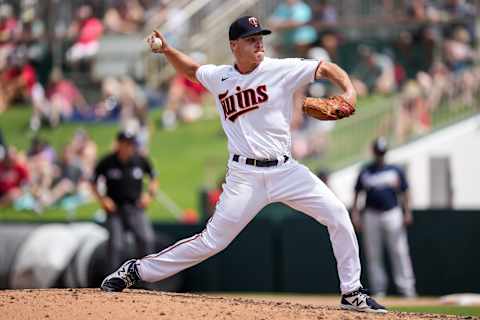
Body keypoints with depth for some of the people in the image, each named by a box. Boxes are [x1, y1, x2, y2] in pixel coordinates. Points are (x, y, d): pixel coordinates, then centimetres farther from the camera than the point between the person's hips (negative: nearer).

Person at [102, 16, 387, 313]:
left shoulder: (282, 70, -3)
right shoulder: (218, 77, 5)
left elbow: (327, 68, -4)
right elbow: (191, 69, 25)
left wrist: (350, 92, -22)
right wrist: (168, 50, 9)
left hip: (285, 170, 1)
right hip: (245, 175, -1)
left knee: (337, 214, -12)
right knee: (212, 241, -6)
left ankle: (352, 292, 1)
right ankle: (137, 270, 7)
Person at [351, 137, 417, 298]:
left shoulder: (396, 170, 8)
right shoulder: (365, 172, 10)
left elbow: (404, 192, 8)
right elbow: (357, 193, 10)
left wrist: (407, 213, -3)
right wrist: (355, 214, 0)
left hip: (392, 214, -1)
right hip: (371, 216, 1)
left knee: (399, 252, -7)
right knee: (373, 255, 2)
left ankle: (406, 288, -7)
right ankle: (378, 289, 7)